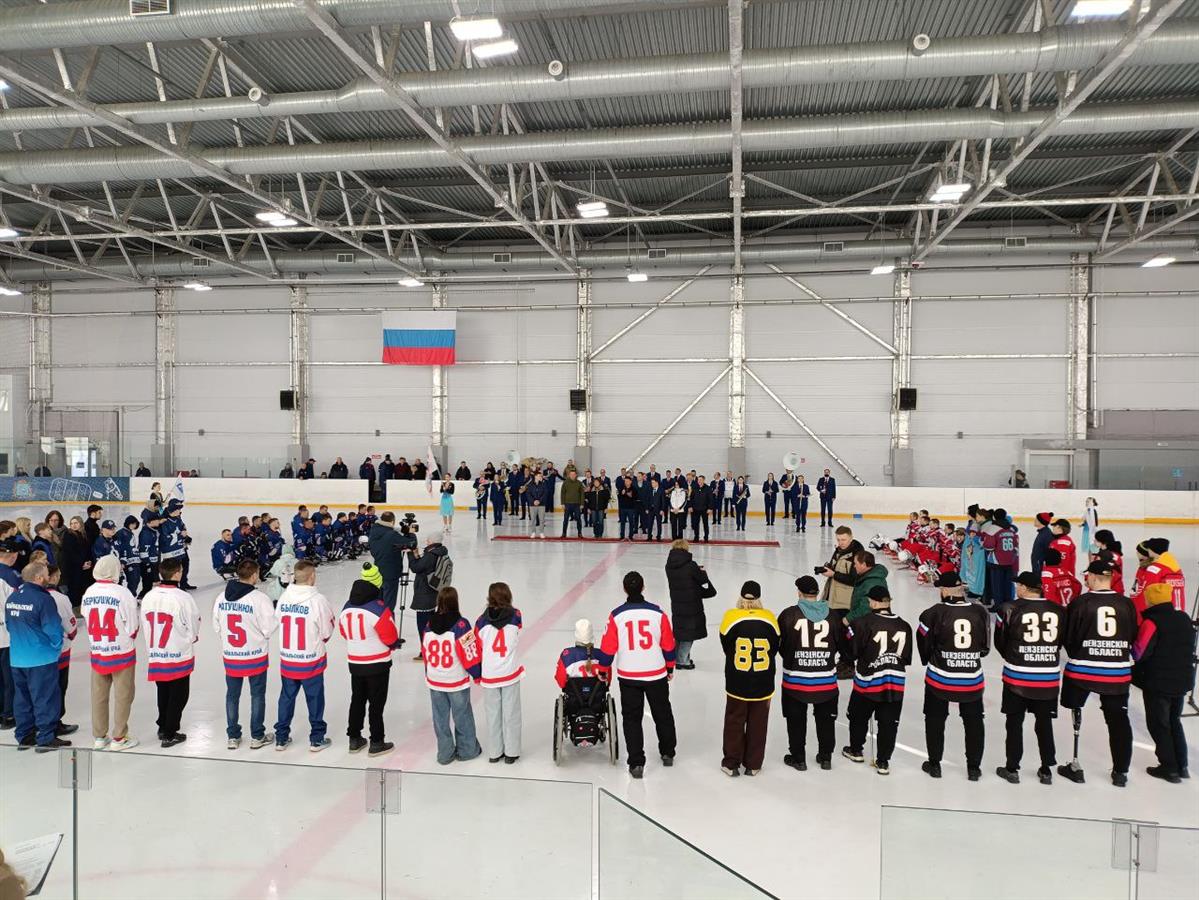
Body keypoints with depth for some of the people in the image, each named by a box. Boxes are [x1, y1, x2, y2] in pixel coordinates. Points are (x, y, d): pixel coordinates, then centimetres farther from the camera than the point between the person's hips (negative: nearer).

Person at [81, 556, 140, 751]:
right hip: (121, 653, -5)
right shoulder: (123, 593, -19)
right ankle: (118, 738, 14)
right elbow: (132, 627, -14)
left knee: (99, 695, 15)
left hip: (97, 653, 5)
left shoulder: (88, 593, -4)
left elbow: (86, 622, 5)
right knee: (123, 695, 8)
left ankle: (99, 737, 25)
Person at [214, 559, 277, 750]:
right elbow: (269, 629, -18)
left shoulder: (222, 597, -3)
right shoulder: (260, 598, -20)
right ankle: (257, 736, 18)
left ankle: (232, 736, 25)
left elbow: (216, 626, 5)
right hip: (256, 656, -4)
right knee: (257, 695, 11)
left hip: (230, 656, 4)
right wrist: (276, 614, 1)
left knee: (232, 695, 16)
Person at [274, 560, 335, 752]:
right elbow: (327, 632, -11)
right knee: (315, 699, 11)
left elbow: (278, 623, 2)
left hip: (287, 660, 4)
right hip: (311, 661, -4)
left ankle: (281, 738, 28)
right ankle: (317, 739, 21)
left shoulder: (284, 597, -6)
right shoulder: (318, 600, -19)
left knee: (286, 698, 18)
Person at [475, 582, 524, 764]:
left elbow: (478, 648, 1)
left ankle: (495, 752, 25)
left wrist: (479, 673, 15)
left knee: (493, 714, 14)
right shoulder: (515, 616, -10)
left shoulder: (482, 621, -9)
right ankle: (511, 752, 19)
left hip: (489, 675, 1)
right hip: (511, 673, -1)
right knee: (511, 714, 10)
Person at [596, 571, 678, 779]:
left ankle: (636, 763, 10)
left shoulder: (616, 615, -11)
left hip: (628, 677, -1)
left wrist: (603, 669, 11)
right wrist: (670, 667, 15)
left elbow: (608, 648, -6)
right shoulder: (658, 613, -9)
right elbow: (668, 645, -1)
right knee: (662, 714, 21)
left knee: (632, 719, 11)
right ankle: (668, 753, 36)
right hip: (656, 674, 1)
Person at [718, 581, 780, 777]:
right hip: (763, 683, 1)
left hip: (737, 682, -1)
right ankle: (753, 764, 25)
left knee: (734, 721, 15)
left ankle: (731, 763, 23)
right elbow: (774, 649, 0)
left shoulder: (731, 617, -16)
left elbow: (726, 647, -4)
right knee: (757, 724, 15)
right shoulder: (769, 618, -11)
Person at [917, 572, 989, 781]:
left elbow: (924, 643, -4)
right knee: (974, 722, 18)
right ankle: (974, 767, 25)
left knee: (935, 720, 14)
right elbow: (985, 647, 4)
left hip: (940, 677, -2)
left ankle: (934, 765, 22)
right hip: (972, 680, 2)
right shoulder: (980, 612, -7)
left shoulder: (935, 613, -16)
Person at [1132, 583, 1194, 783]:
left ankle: (1169, 768, 9)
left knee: (1158, 725, 6)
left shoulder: (1151, 622, -20)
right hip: (1182, 682, 7)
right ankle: (1181, 766, 24)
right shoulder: (1185, 619, 3)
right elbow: (1190, 648, 14)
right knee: (1174, 722, 21)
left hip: (1157, 684, -7)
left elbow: (1140, 653, -20)